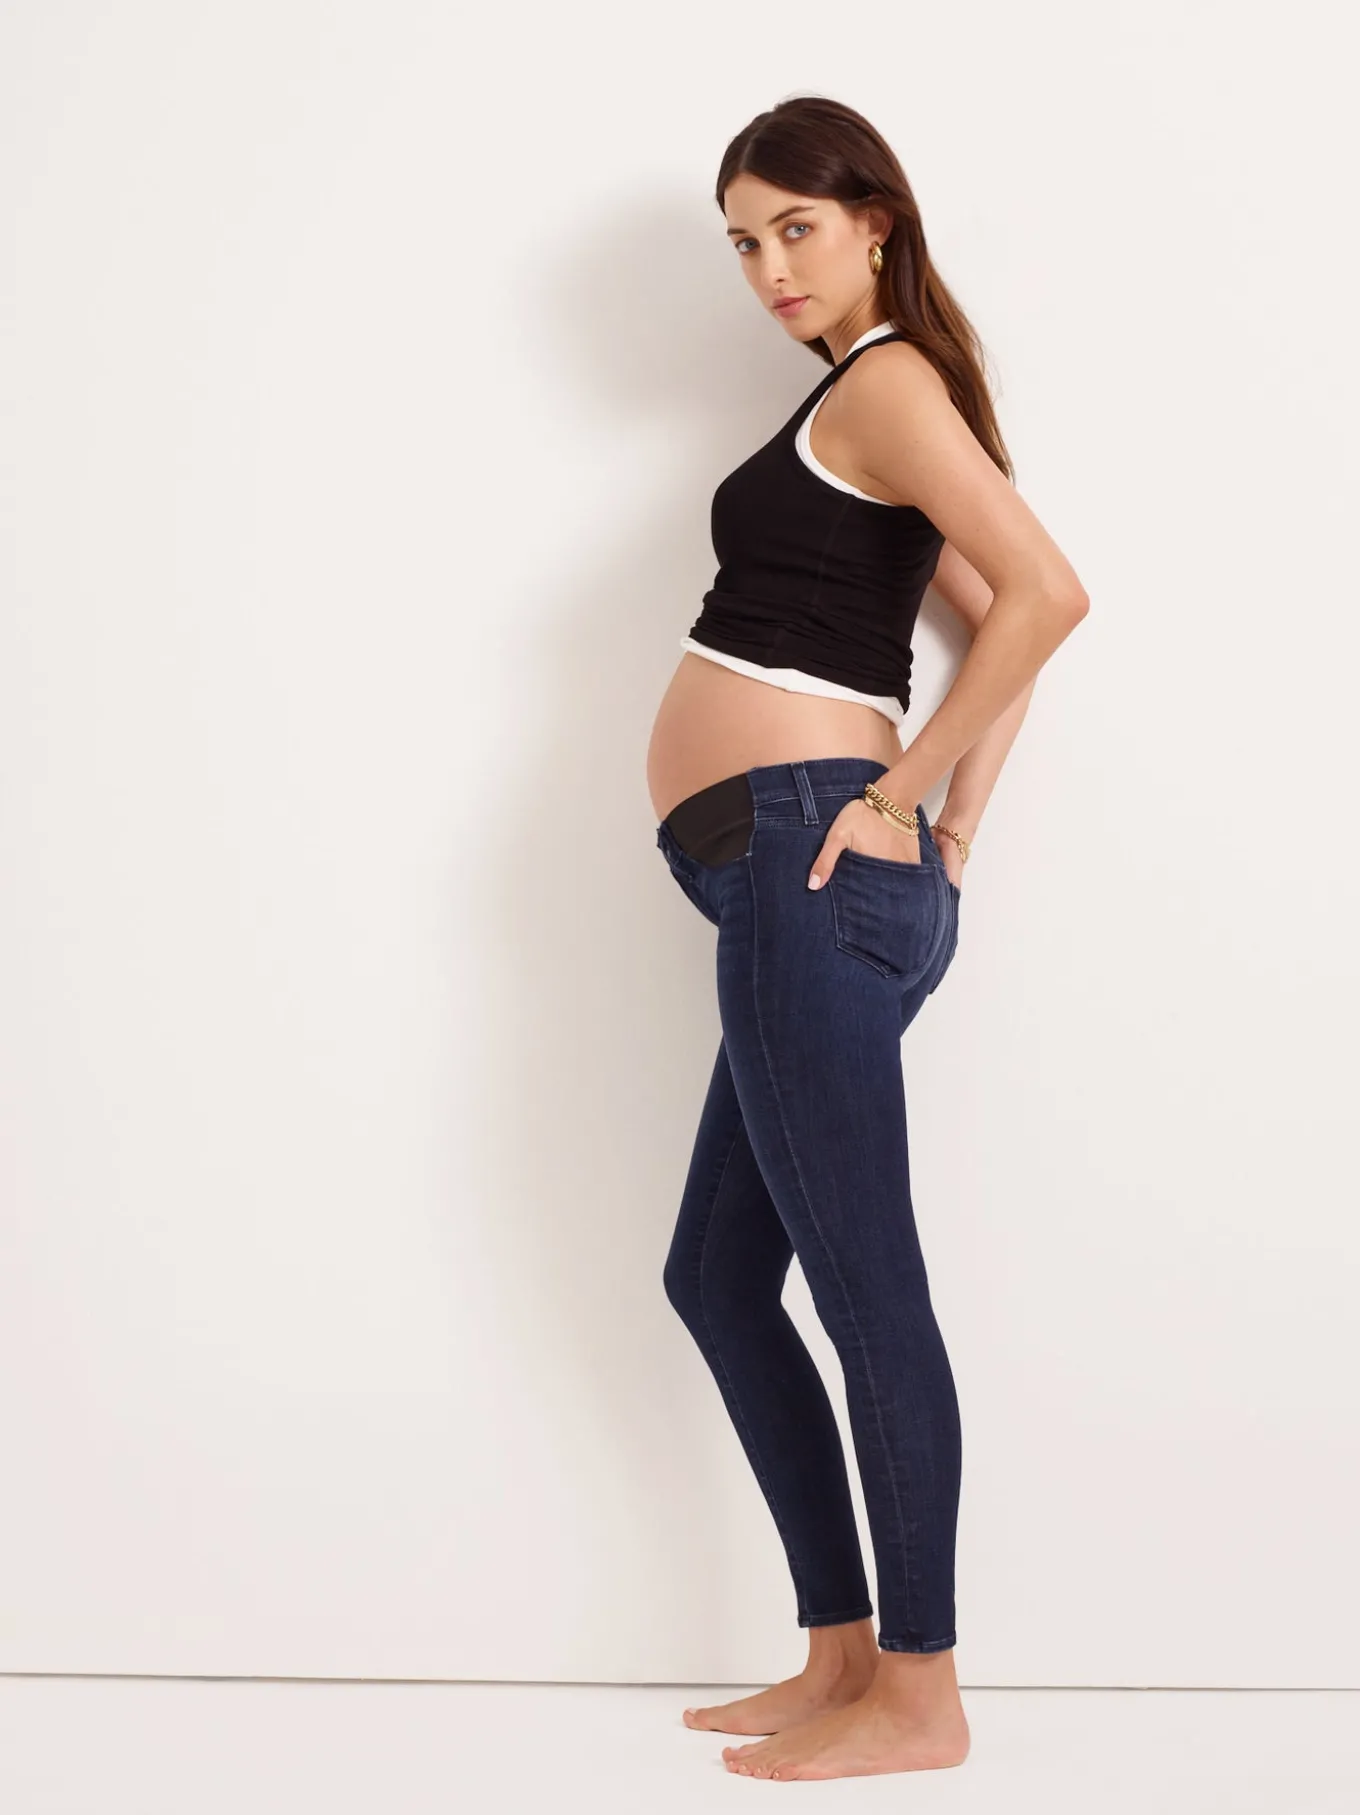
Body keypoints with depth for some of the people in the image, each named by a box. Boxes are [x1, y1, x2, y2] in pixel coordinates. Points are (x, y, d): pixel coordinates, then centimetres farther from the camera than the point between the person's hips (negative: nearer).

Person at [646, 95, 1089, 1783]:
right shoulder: (869, 397, 23)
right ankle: (842, 1655, 20)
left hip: (802, 851, -11)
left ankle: (918, 1697, 4)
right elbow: (993, 620, 22)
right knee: (716, 1279, 14)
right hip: (811, 889, 11)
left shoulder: (883, 382, -6)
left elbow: (1046, 594, -19)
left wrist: (907, 783, -13)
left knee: (864, 1290, -5)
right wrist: (957, 820, 12)